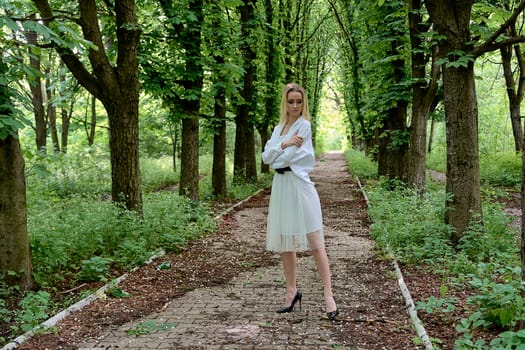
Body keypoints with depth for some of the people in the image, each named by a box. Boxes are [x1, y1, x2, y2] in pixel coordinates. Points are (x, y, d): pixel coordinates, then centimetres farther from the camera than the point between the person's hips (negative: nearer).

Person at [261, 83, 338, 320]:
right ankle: (292, 292, 23)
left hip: (299, 186, -7)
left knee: (315, 243, -6)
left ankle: (328, 295, -2)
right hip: (281, 187, 7)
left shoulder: (303, 125, -5)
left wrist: (276, 158, 7)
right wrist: (284, 144, -11)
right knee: (285, 244, 11)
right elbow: (266, 157, 3)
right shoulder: (278, 128, 15)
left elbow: (287, 158, -12)